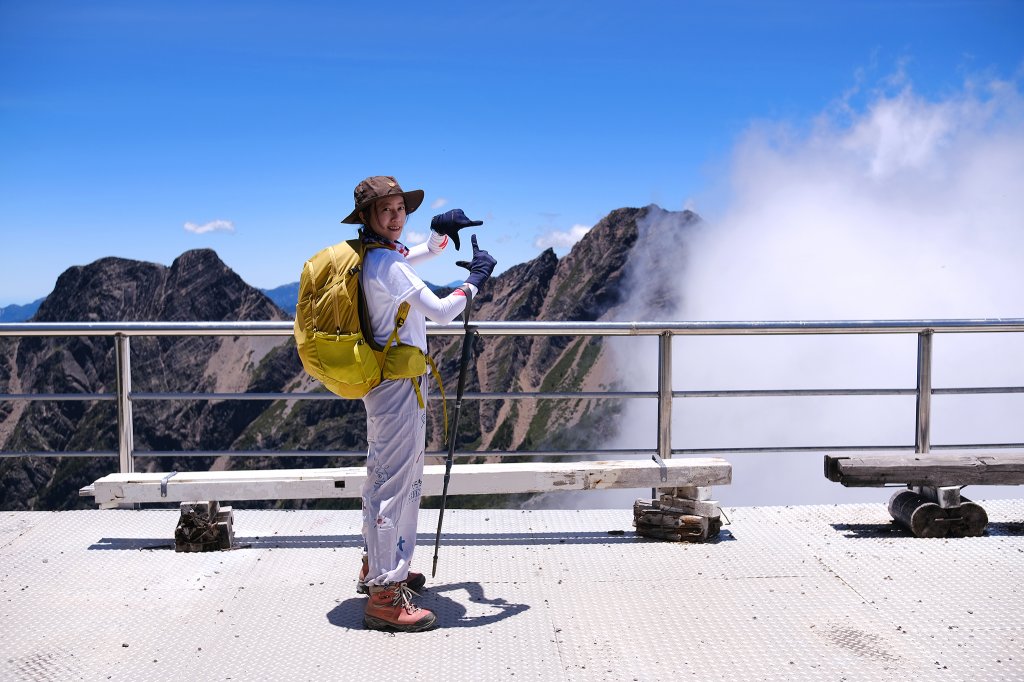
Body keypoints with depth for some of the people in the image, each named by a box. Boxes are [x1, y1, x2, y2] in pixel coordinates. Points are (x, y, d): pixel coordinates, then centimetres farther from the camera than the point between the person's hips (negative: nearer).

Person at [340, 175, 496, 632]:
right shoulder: (386, 263, -20)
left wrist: (440, 233, 12)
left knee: (386, 475, 21)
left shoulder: (380, 253, 9)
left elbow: (418, 255, 30)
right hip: (398, 384, -11)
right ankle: (384, 597, -4)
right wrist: (475, 280, -8)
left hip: (384, 383, 11)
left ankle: (377, 566, 35)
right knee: (395, 482, -8)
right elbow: (441, 312, -21)